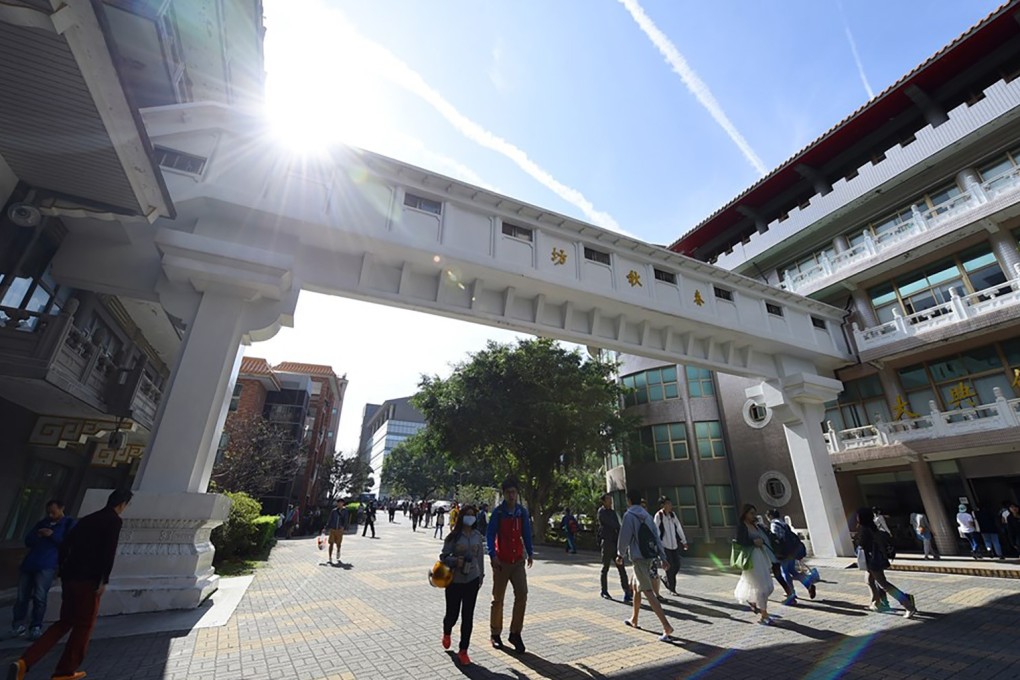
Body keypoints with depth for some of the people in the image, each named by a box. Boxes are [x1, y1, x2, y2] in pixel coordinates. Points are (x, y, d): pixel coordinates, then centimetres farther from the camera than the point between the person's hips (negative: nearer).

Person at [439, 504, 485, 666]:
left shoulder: (477, 536, 1)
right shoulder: (454, 536, -10)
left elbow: (480, 556, 10)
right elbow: (443, 556, -8)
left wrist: (481, 576, 13)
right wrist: (455, 561, -25)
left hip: (472, 580, 2)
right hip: (455, 580, -2)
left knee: (468, 617, 6)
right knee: (452, 614, 10)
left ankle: (463, 651, 23)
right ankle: (447, 632, 45)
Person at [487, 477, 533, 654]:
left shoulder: (522, 511, 1)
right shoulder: (498, 512, -10)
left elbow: (526, 533, 10)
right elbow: (490, 534, -10)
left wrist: (530, 553, 6)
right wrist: (492, 555, -20)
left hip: (518, 561, 3)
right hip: (501, 561, -3)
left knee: (522, 594, -6)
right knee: (498, 599, 8)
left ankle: (515, 633, 10)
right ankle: (495, 634, 26)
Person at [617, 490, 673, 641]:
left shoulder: (629, 515, -11)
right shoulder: (646, 515, 12)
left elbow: (624, 537, -11)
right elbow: (657, 537, 10)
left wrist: (620, 554, 3)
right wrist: (663, 557, 11)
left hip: (638, 557, -8)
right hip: (650, 555, 8)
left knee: (648, 591, -8)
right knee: (635, 586, 22)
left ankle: (667, 627, -16)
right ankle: (634, 620, 34)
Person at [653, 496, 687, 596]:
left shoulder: (673, 514, 7)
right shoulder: (658, 515, -11)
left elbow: (679, 527, 14)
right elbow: (656, 531, -12)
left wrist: (684, 541, 15)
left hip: (674, 544, 6)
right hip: (664, 545, -6)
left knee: (677, 565, 6)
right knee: (670, 567, -2)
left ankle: (667, 580, 31)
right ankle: (672, 589, 14)